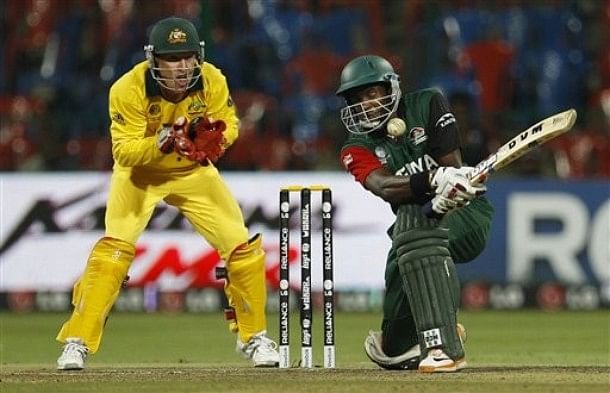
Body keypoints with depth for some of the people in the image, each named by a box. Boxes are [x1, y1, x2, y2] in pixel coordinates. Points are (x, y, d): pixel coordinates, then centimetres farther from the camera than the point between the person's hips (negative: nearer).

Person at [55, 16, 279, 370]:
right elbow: (124, 152, -29)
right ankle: (77, 342, -15)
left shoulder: (212, 82, -22)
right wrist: (160, 143, -47)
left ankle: (254, 337, 16)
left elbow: (229, 124, -7)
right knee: (114, 249, -21)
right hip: (140, 171, -3)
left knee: (243, 248, -5)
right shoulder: (129, 89, -30)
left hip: (194, 171, 3)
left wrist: (216, 136, -30)